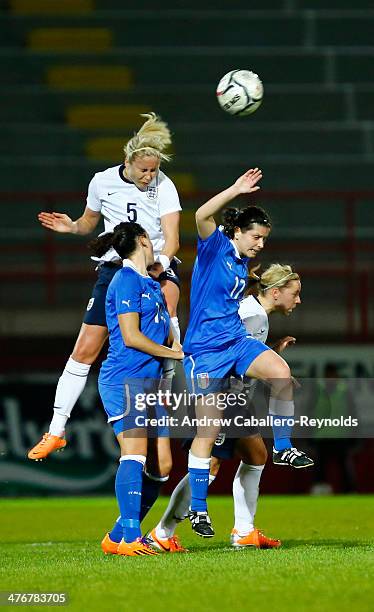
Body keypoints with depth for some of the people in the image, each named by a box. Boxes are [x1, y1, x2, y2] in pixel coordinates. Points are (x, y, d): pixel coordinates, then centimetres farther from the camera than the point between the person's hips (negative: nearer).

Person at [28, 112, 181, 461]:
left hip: (156, 267, -2)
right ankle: (56, 432, 9)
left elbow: (171, 237, -17)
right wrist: (71, 227, -6)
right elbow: (90, 222, 16)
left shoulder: (164, 186, -9)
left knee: (167, 294, -38)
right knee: (85, 350, 0)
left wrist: (162, 261, -37)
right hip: (113, 268, 2)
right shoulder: (103, 182, -1)